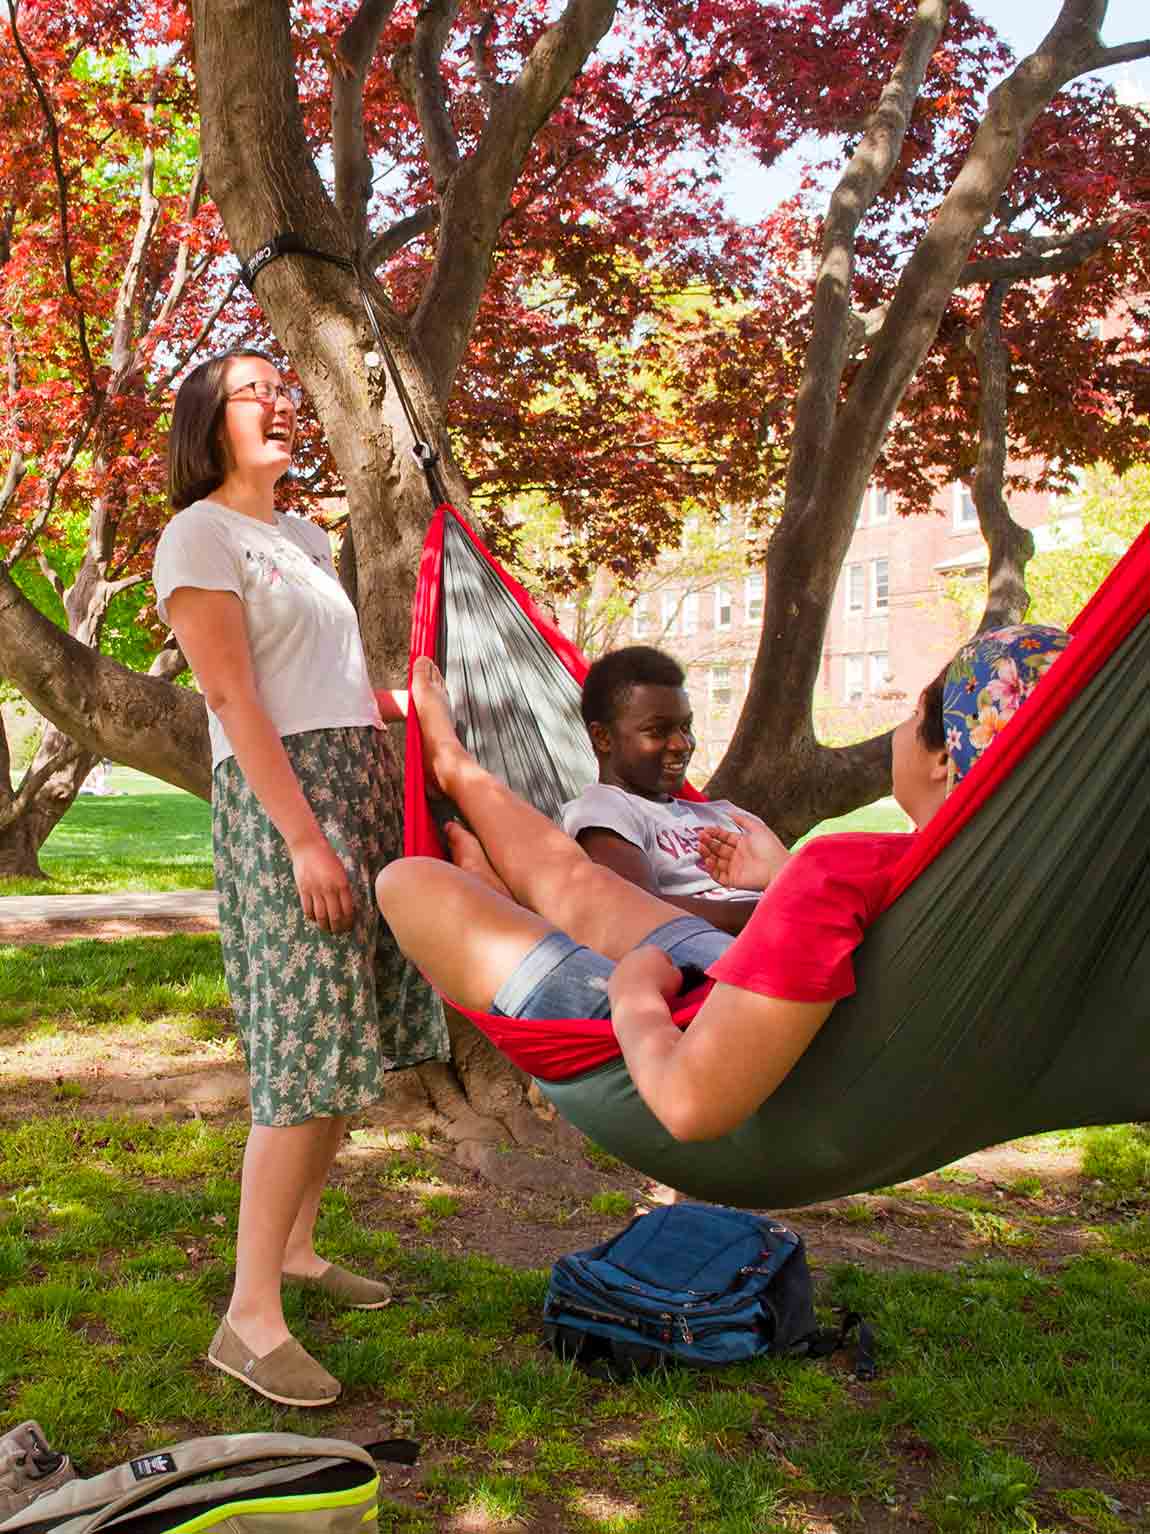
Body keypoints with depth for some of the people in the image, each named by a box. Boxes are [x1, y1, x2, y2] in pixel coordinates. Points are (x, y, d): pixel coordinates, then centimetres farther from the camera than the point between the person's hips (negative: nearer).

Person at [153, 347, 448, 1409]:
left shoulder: (304, 537, 20)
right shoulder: (199, 536, -5)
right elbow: (234, 700, -14)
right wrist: (304, 838, -20)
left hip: (363, 779, 8)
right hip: (279, 794, -8)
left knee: (344, 1045, 9)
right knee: (306, 1059, -11)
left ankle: (295, 1249, 24)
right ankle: (250, 1317, -4)